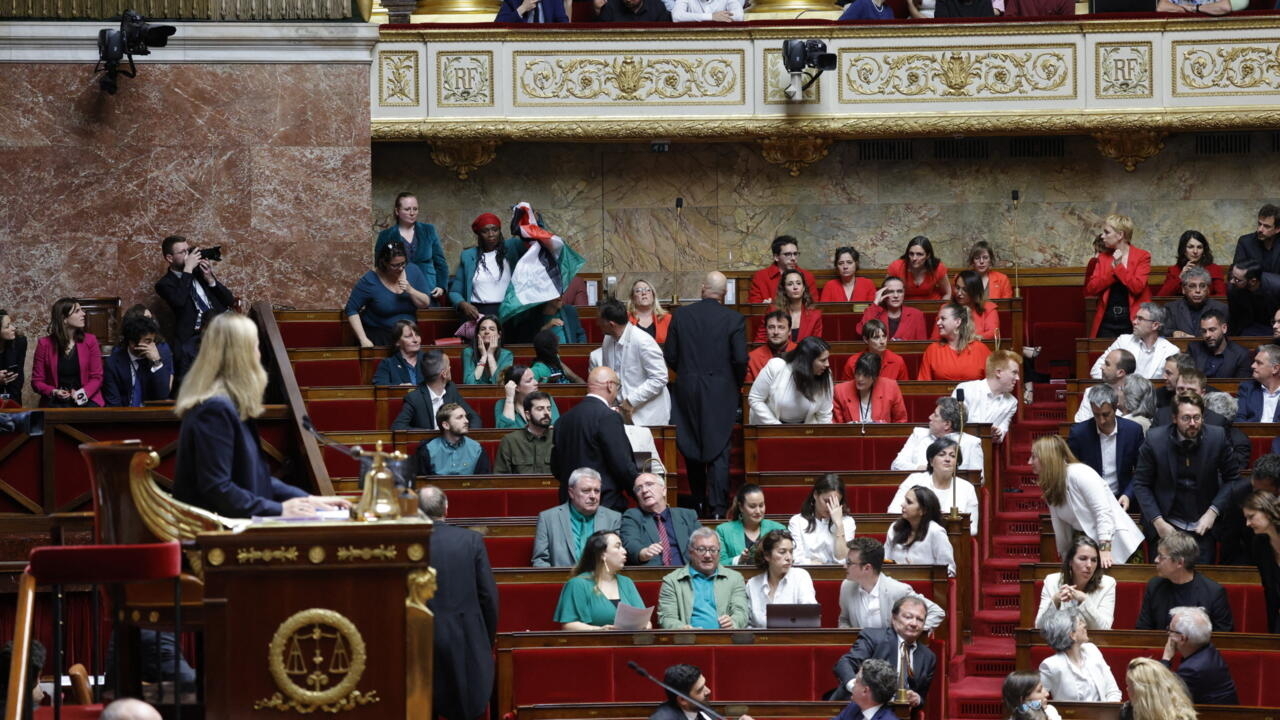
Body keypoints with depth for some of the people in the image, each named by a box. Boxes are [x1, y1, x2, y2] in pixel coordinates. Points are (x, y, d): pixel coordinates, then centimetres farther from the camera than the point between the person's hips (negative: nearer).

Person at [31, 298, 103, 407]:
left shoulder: (90, 340, 6)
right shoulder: (44, 344, 4)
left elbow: (96, 377, 4)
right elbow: (37, 381, 6)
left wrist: (82, 393, -15)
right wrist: (54, 392, -14)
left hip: (85, 401, 1)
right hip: (55, 402, -1)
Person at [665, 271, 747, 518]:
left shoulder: (681, 315, -1)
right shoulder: (734, 319, -7)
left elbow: (670, 356, 0)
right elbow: (740, 359, -10)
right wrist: (737, 385, 8)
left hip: (687, 390, 2)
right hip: (721, 393, -2)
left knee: (692, 446, 14)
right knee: (719, 451, -1)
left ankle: (699, 503, 21)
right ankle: (717, 507, -9)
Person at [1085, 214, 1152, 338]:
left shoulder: (1142, 256, 0)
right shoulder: (1103, 258, 13)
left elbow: (1137, 287, -13)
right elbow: (1091, 289, 1)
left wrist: (1119, 266, -7)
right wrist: (1113, 268, -8)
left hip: (1132, 322, -3)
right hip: (1107, 322, 3)